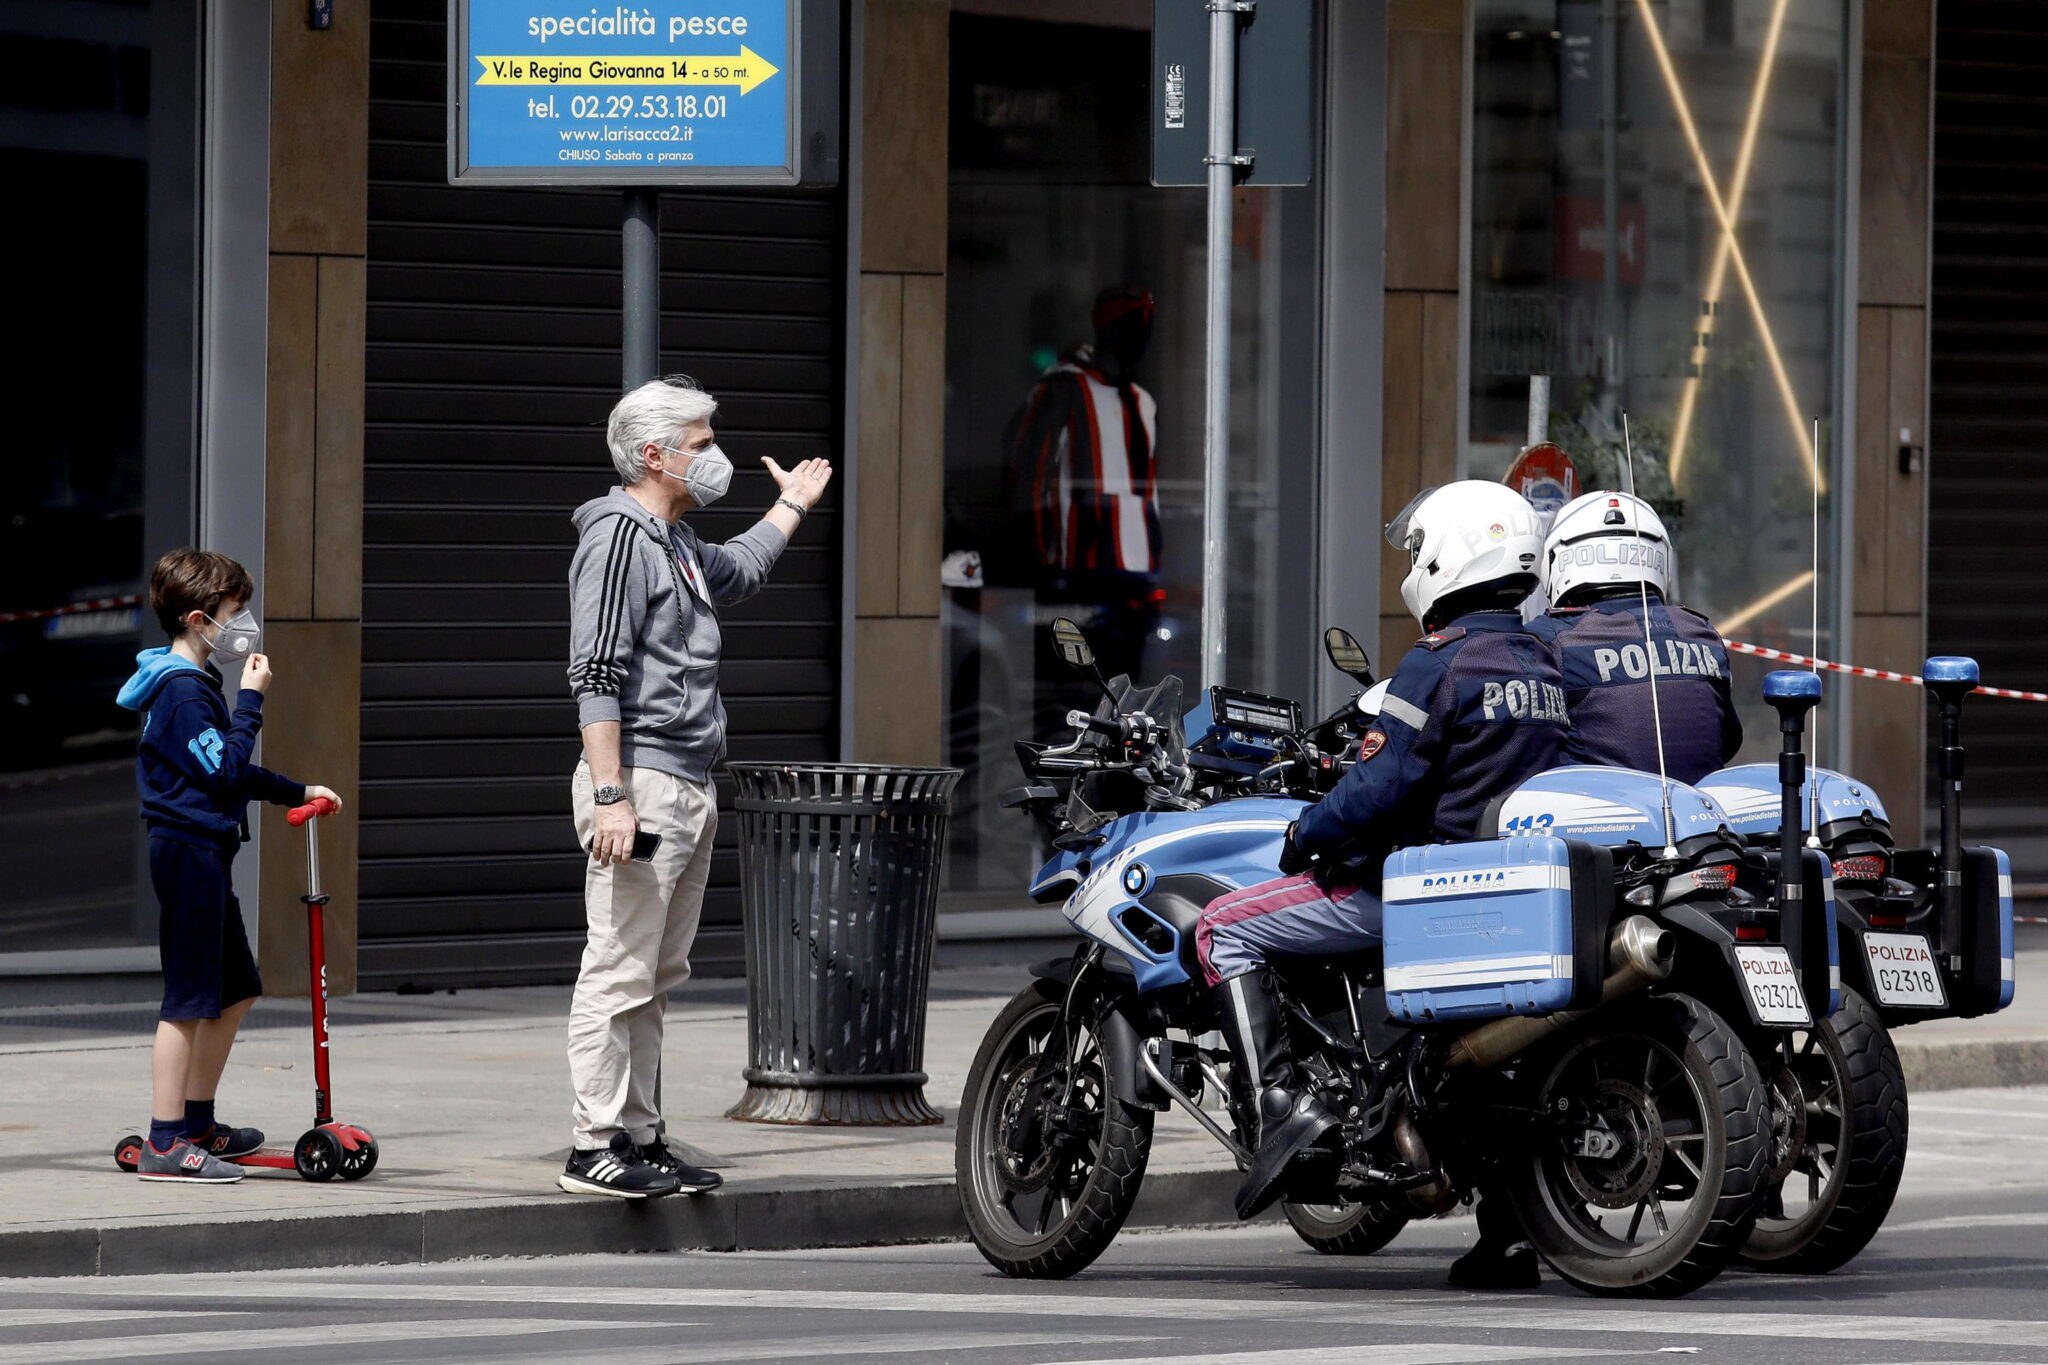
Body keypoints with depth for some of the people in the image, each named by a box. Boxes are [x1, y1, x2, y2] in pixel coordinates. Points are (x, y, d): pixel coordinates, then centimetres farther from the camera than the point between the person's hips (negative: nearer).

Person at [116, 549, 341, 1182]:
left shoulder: (197, 683, 17)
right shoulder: (183, 690, -16)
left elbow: (228, 773, 27)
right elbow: (224, 771, -21)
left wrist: (296, 792, 27)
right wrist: (251, 700, -16)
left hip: (203, 854, 11)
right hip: (189, 851, -11)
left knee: (234, 990, 18)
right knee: (189, 999, -10)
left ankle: (198, 1123, 27)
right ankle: (165, 1145, -9)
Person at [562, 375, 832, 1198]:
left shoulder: (676, 542, 19)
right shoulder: (619, 537, -10)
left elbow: (736, 573, 45)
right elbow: (595, 675, -17)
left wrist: (790, 508, 54)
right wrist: (611, 796, -24)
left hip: (690, 788, 10)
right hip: (641, 781, -10)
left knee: (656, 977, 11)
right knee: (618, 974, -10)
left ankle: (641, 1139, 16)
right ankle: (596, 1148, -11)